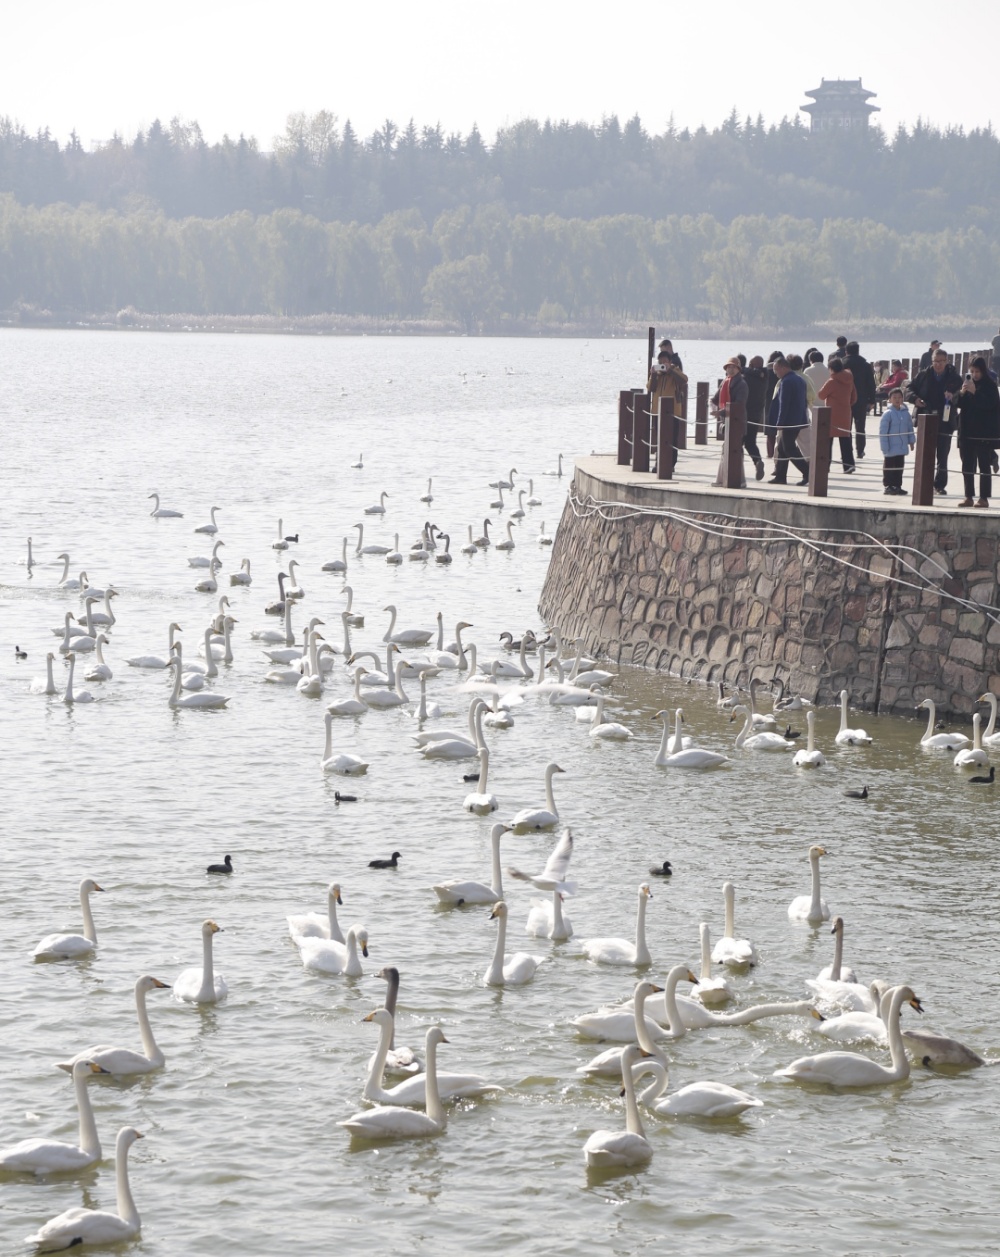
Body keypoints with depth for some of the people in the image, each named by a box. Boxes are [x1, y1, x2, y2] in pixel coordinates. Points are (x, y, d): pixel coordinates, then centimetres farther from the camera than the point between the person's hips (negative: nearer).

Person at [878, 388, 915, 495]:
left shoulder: (906, 413, 4)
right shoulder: (888, 413, -12)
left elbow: (910, 428, 14)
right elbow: (883, 432, -13)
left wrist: (911, 441, 9)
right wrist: (885, 447, -16)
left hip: (901, 448, 5)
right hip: (891, 449, -5)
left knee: (899, 467, 11)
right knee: (889, 467, 2)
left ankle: (897, 486, 17)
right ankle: (888, 486, 7)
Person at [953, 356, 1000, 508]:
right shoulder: (967, 384, 11)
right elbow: (958, 404, 9)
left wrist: (974, 392, -22)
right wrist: (961, 393, -11)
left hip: (984, 433, -6)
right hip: (967, 431, 6)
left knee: (984, 465, -4)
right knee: (967, 465, 7)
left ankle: (984, 498, -3)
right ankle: (969, 497, 12)